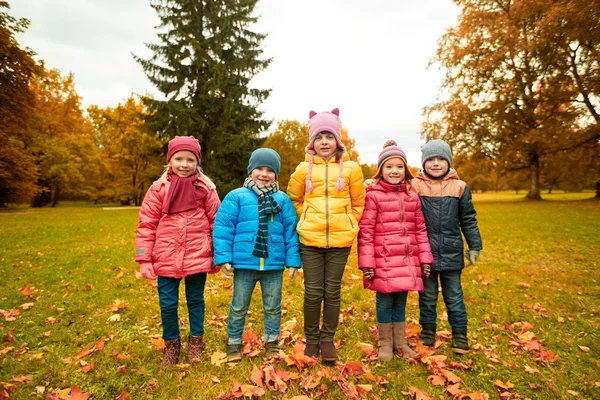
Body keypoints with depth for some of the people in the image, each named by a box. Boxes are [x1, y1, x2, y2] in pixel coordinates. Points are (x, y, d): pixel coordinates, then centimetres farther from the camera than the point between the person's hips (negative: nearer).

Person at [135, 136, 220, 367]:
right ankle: (171, 344, 34)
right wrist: (144, 260, -3)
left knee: (196, 300, 15)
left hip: (197, 258, 0)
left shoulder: (205, 188, -3)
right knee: (167, 304, 10)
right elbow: (146, 225, -1)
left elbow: (216, 222, 3)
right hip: (166, 259, 1)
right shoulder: (158, 188, -3)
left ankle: (196, 341, 35)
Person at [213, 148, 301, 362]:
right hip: (244, 263, -1)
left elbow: (291, 232, 3)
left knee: (272, 307, 17)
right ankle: (234, 342, 36)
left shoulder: (282, 199, 3)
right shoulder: (236, 197, -3)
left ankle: (272, 342, 38)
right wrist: (224, 257, -9)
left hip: (274, 265, 2)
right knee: (239, 307, 16)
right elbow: (223, 228, -5)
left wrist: (293, 261, 0)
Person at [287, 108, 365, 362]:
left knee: (332, 290, 9)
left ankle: (328, 339, 26)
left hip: (340, 239, 0)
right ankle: (311, 339, 26)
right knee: (313, 291, 7)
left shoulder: (350, 168, 1)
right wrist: (309, 220, 9)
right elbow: (294, 199, 16)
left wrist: (347, 224, 3)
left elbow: (358, 203, 10)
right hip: (310, 239, 1)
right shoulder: (304, 168, 2)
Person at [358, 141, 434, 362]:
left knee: (400, 302, 16)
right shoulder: (373, 195, -7)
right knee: (384, 302, 8)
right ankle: (385, 343, 28)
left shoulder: (412, 195, 9)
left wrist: (425, 258, 9)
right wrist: (366, 262, -12)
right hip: (383, 262, -4)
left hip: (407, 261, 4)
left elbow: (420, 229, 12)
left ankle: (400, 342, 34)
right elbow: (365, 231, -9)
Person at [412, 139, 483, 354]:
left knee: (454, 296, 13)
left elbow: (468, 220, 7)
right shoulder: (414, 186, -4)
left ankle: (459, 334, 29)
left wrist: (474, 246, 8)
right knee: (427, 295, 14)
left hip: (451, 253, 1)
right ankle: (427, 331, 31)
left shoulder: (460, 187, 0)